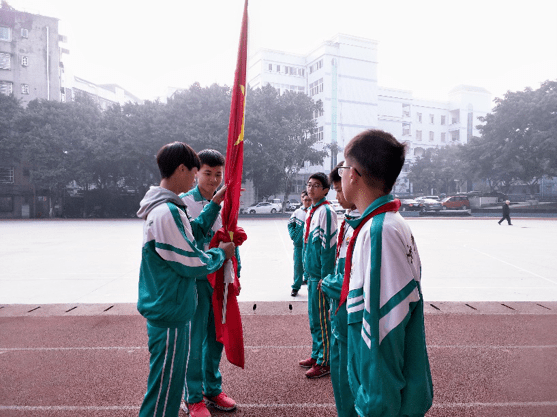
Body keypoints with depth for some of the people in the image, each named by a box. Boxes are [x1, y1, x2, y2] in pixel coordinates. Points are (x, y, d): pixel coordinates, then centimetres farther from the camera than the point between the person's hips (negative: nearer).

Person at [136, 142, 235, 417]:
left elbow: (193, 231, 19)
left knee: (171, 381, 24)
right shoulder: (167, 212, -23)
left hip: (166, 309, 10)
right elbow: (190, 264, -20)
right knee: (164, 386, 4)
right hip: (169, 312, -10)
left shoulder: (162, 207, 9)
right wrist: (221, 253, -4)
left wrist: (215, 203, 16)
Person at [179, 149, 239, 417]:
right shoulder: (183, 202, -7)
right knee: (194, 339, 3)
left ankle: (213, 389, 32)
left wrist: (235, 274, 12)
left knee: (216, 336, 15)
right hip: (195, 279, -5)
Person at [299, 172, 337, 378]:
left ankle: (325, 362, 12)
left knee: (320, 317, -1)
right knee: (313, 316, 17)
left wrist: (324, 277, -19)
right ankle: (316, 355, 30)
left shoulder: (326, 211, -14)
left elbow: (328, 245, -18)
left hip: (320, 274, -9)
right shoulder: (311, 211, 13)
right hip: (311, 272, 9)